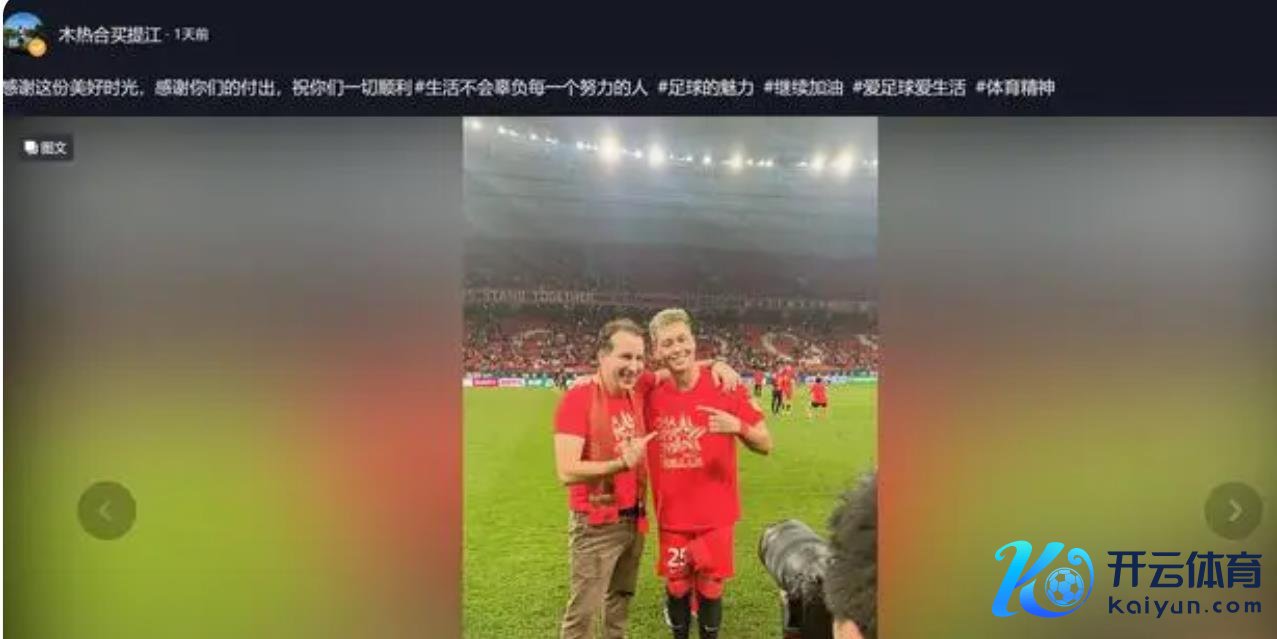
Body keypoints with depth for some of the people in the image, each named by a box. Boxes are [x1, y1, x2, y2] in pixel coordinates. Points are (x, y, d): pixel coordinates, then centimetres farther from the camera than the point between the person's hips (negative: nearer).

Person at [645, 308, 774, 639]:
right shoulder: (651, 393, -6)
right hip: (672, 515, 2)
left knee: (710, 587, 9)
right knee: (677, 587, 13)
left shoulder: (724, 385, -12)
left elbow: (765, 444, -10)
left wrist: (737, 426, -29)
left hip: (715, 514, -2)